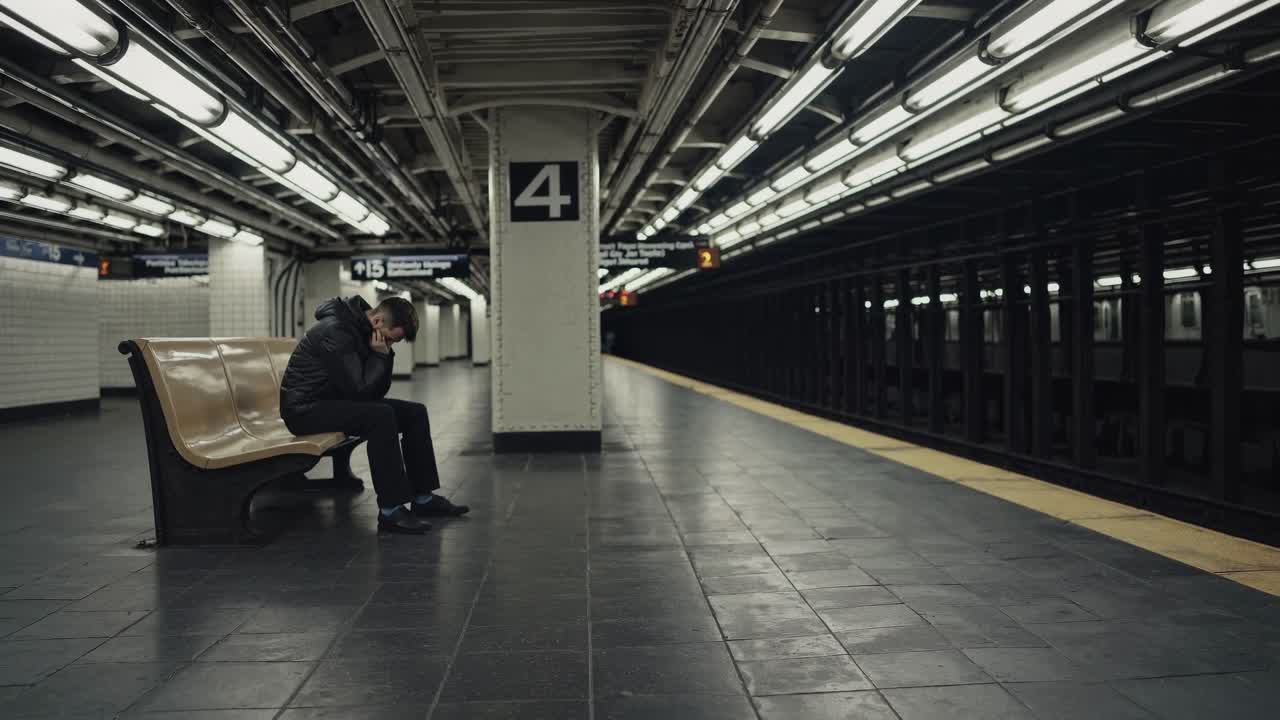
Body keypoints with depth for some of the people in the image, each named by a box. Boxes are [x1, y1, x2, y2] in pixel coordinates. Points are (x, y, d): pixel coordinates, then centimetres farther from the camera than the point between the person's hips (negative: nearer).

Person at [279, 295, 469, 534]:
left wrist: (385, 355, -9)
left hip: (337, 400, 10)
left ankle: (423, 498, 5)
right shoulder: (336, 331, -24)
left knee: (415, 413, 0)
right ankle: (390, 511, -29)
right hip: (305, 409, -10)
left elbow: (376, 392, 5)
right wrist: (380, 356, -17)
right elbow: (359, 391, -28)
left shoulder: (364, 332, 5)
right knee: (381, 416, -33)